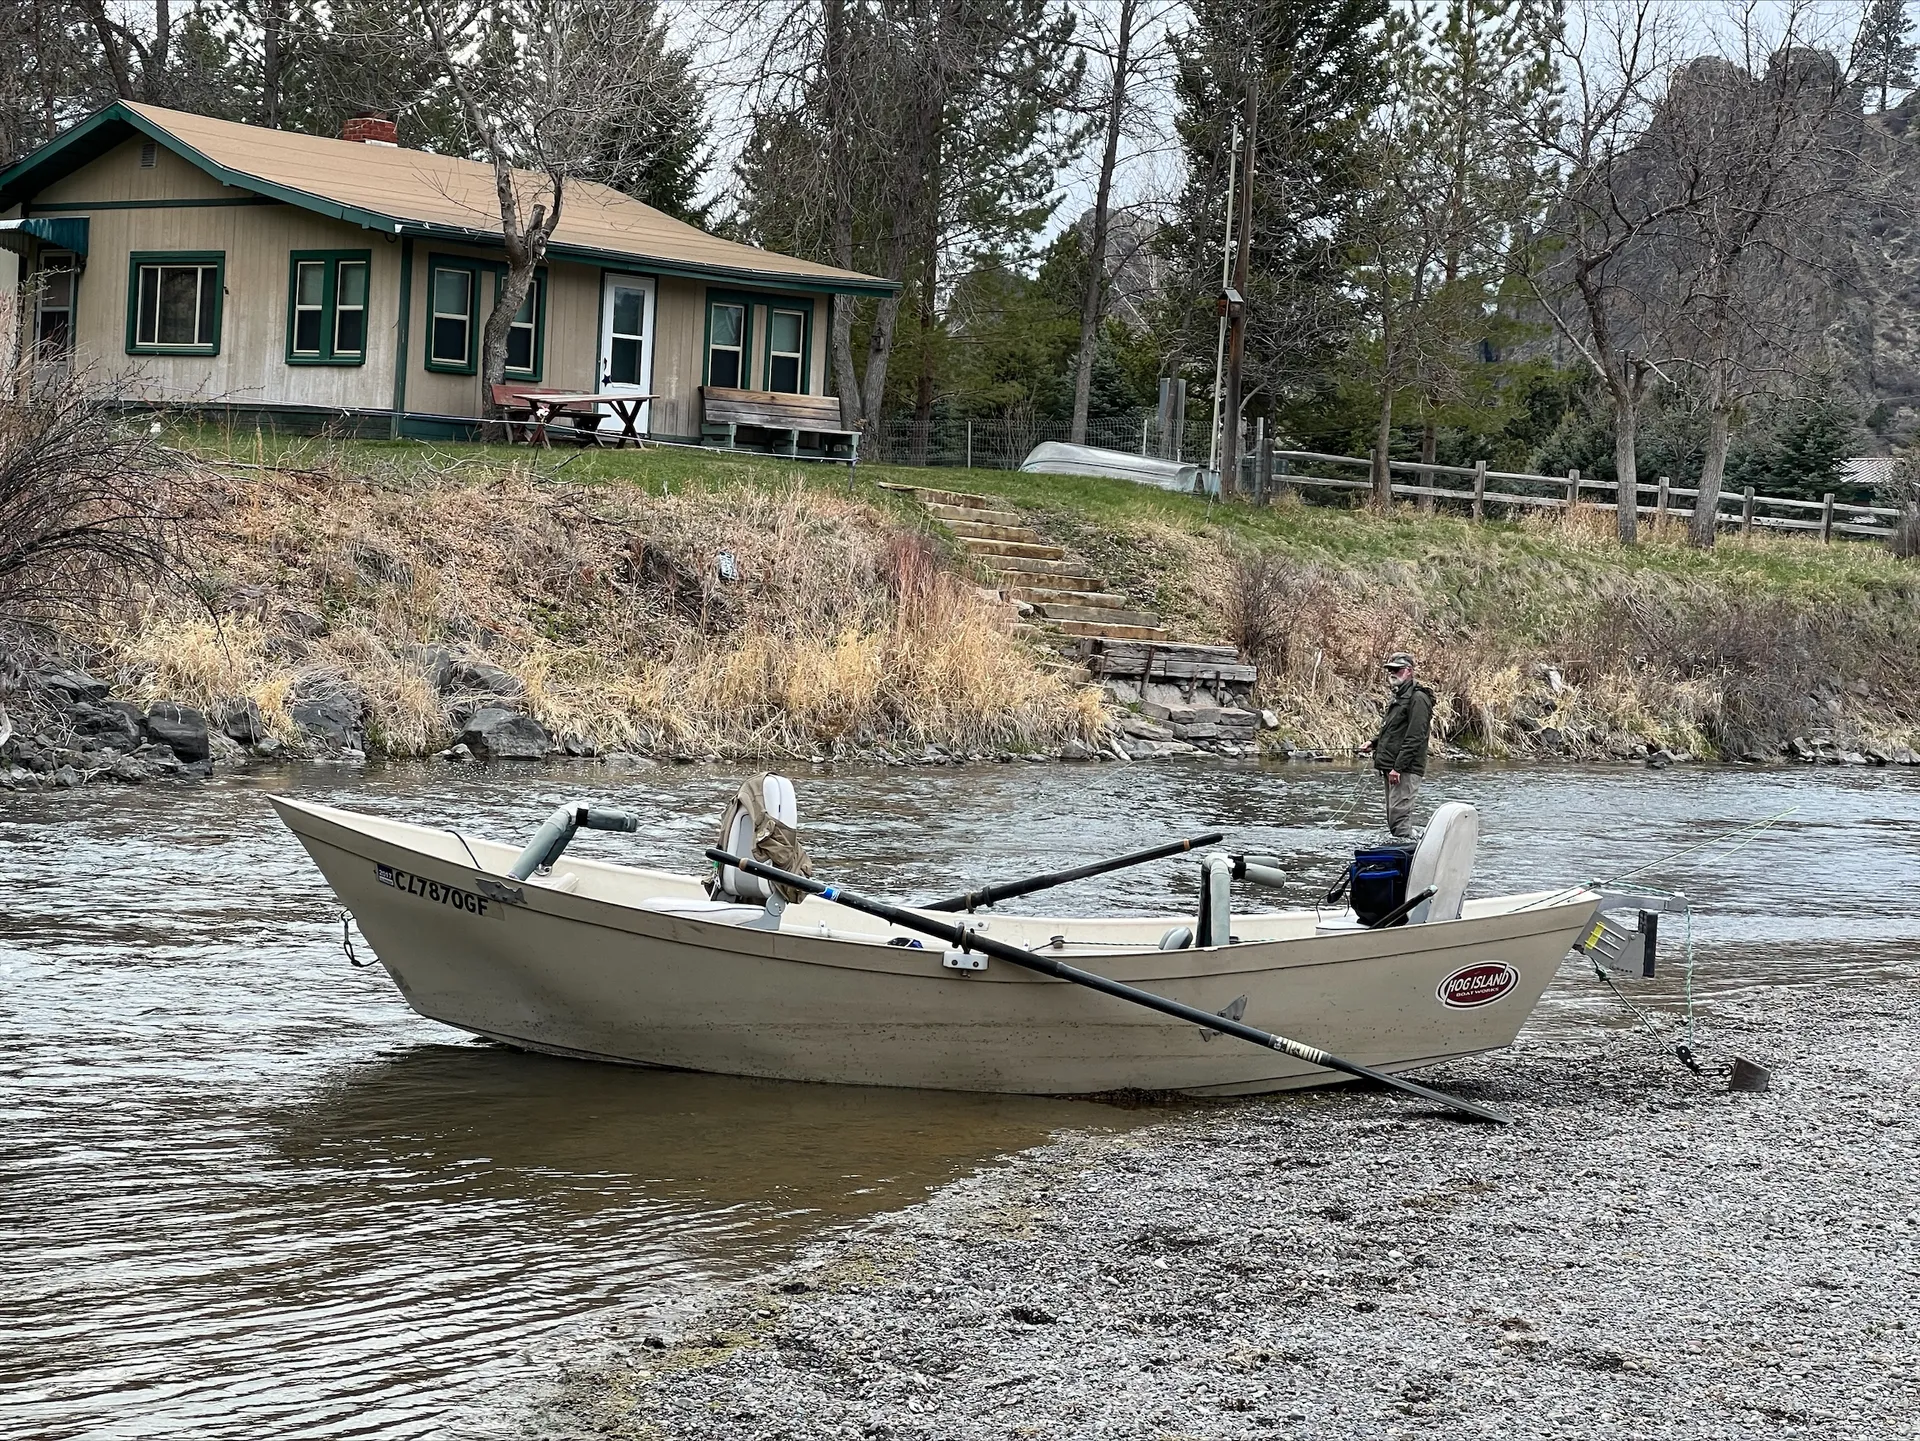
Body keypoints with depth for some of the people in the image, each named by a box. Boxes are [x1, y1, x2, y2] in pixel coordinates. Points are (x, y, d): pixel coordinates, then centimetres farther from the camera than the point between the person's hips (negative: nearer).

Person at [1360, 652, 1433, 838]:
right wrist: (1374, 743, 13)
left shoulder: (1418, 698, -13)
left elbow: (1415, 737, -20)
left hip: (1406, 769, -10)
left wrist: (1398, 767, -22)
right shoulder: (1397, 697, 19)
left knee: (1400, 816, -15)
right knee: (1393, 817, 12)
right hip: (1391, 768, 10)